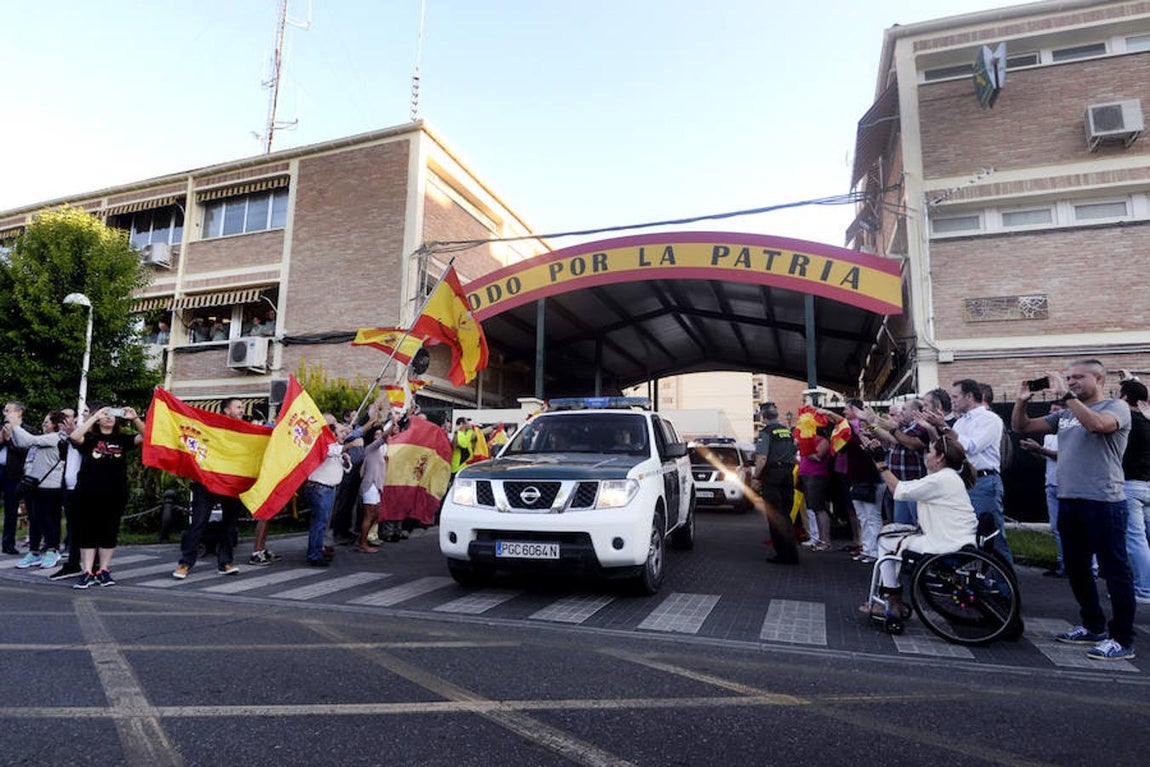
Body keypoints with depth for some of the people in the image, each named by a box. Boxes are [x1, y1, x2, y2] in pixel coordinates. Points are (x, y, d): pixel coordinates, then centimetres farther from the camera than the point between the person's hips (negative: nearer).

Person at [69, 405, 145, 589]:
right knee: (88, 532, 3)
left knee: (109, 533, 6)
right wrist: (94, 416, -16)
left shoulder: (122, 440, 10)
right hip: (88, 494, -1)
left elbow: (145, 437, -2)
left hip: (115, 496, 1)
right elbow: (74, 437, -15)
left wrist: (135, 418, -17)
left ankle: (104, 571, 16)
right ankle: (87, 572, 8)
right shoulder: (90, 438, 5)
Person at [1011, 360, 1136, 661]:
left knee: (1115, 571, 0)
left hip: (1103, 503, -8)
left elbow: (1096, 424, -26)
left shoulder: (1116, 407, -4)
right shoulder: (1065, 415, 14)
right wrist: (1022, 400, 1)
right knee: (1075, 568, 16)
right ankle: (1094, 627, 31)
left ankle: (1123, 640, 9)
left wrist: (1064, 395, -24)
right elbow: (1021, 427, 16)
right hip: (1069, 502, 8)